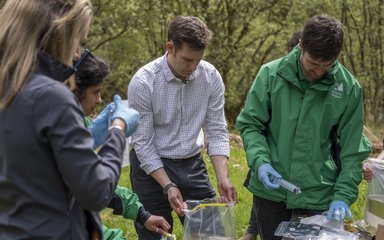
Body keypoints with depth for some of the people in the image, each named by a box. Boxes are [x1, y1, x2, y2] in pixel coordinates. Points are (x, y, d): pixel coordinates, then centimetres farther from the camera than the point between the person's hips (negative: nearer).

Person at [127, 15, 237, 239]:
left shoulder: (211, 77, -9)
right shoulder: (143, 82, -19)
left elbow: (217, 131, -5)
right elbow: (143, 143, -15)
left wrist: (223, 177, -17)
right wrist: (168, 186, -21)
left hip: (192, 163, 4)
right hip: (152, 165, -3)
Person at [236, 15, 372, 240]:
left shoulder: (349, 88, -6)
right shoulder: (271, 74, -8)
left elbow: (351, 150, -2)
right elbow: (250, 124, 0)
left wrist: (344, 195, -11)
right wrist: (260, 161, -16)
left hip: (318, 194, 0)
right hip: (270, 189, 1)